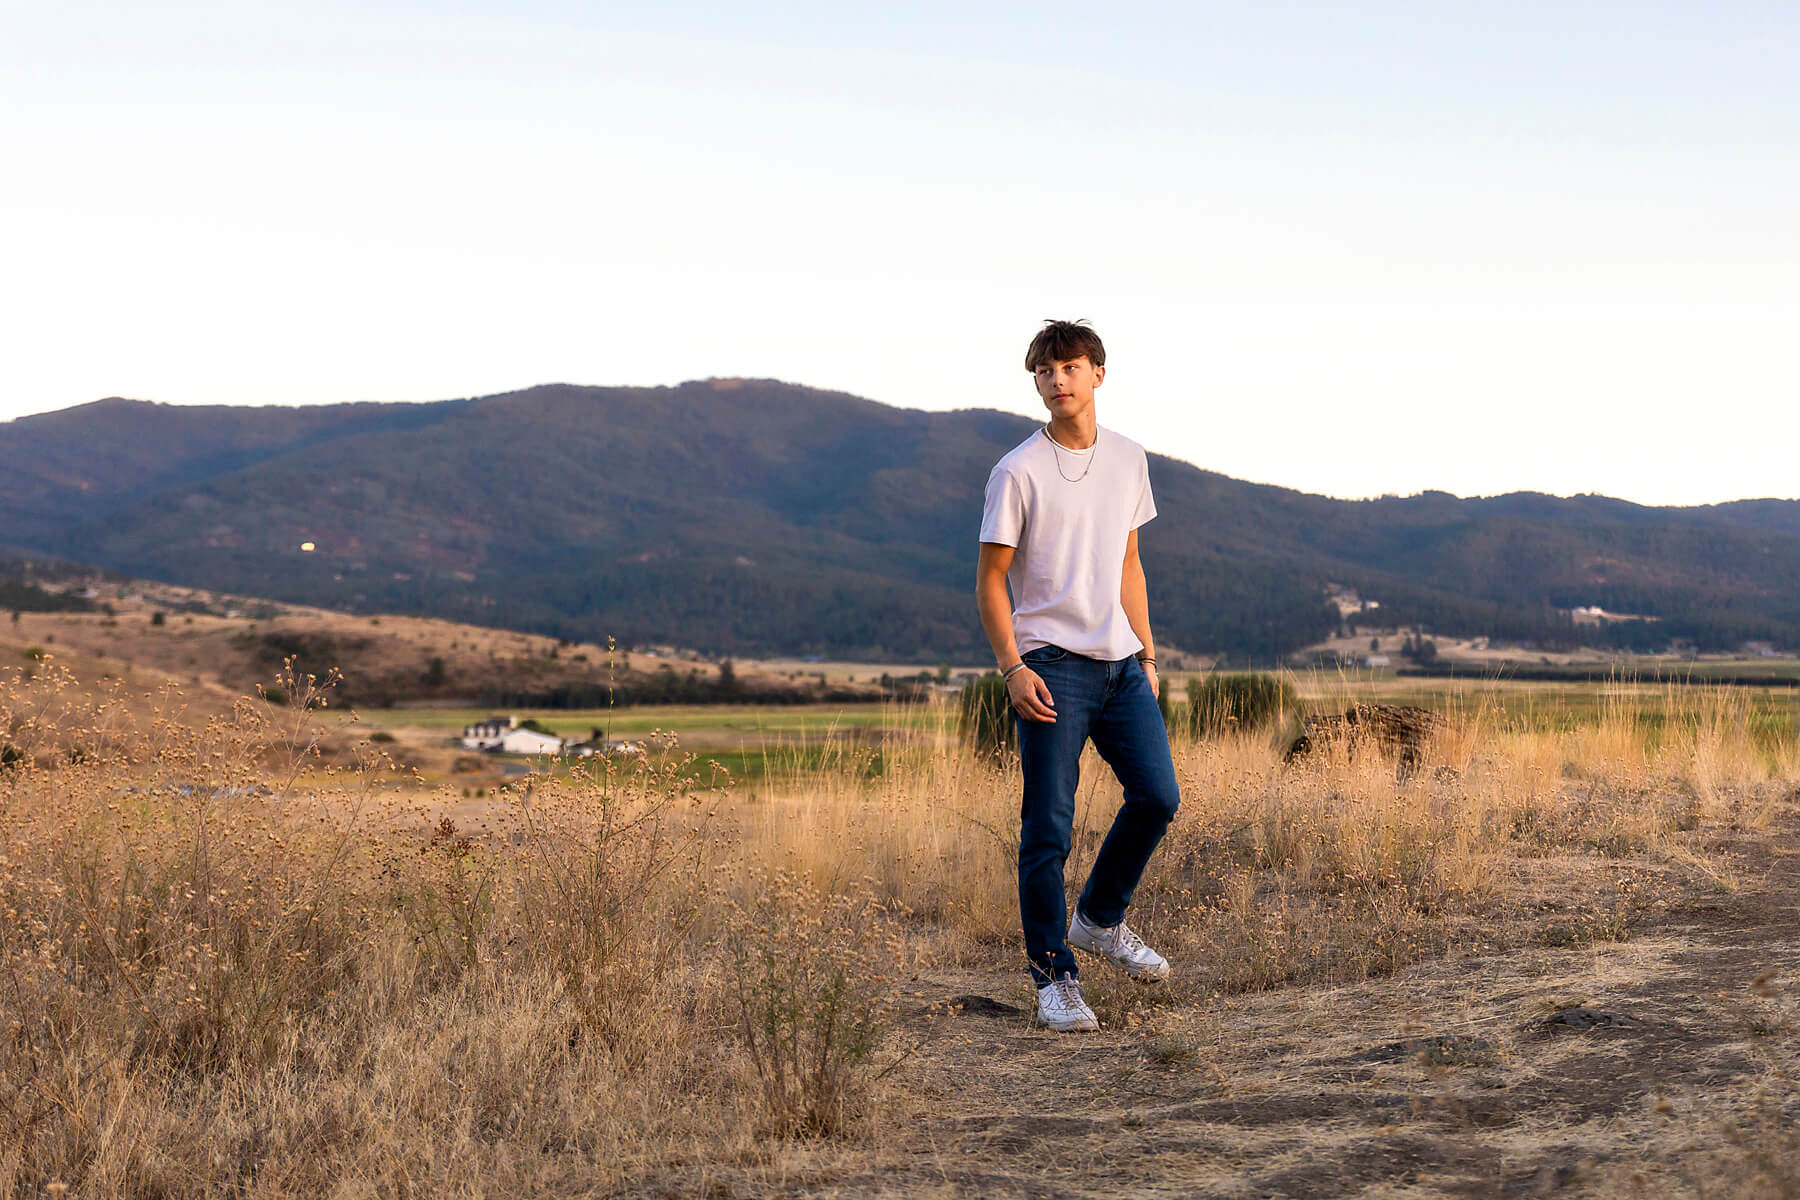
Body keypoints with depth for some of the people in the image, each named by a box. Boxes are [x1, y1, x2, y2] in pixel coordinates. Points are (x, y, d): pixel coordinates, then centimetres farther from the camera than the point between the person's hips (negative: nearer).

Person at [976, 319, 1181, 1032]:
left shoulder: (1128, 460, 11)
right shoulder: (1018, 472, -6)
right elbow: (990, 580, -4)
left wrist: (1146, 650, 14)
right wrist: (1012, 667, -13)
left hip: (1120, 664, 5)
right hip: (1052, 667, -5)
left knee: (1156, 795, 1)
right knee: (1048, 828, -4)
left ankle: (1100, 920, 24)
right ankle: (1054, 977, 6)